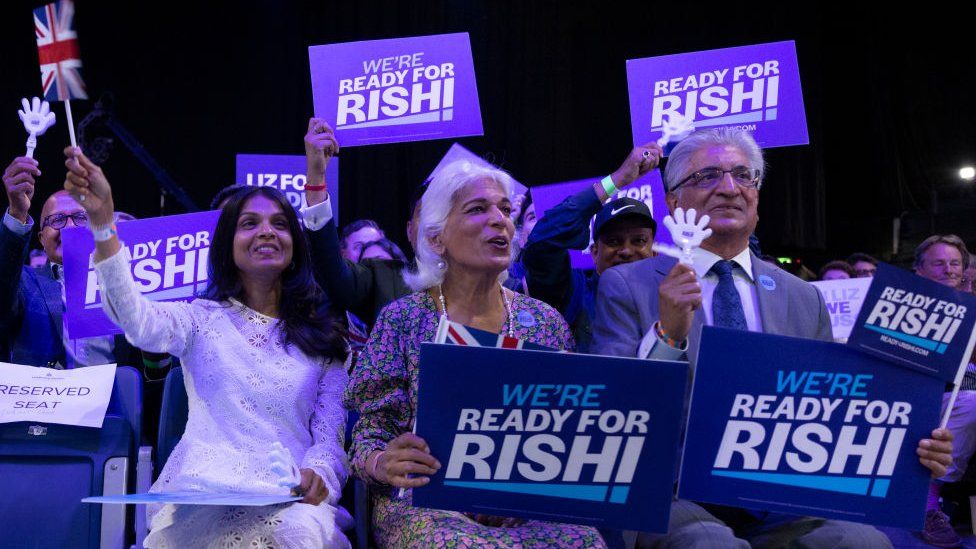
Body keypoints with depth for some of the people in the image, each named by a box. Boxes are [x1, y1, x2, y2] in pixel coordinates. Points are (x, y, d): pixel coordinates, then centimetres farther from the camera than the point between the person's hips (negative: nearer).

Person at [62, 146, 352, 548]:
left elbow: (330, 433, 10)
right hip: (205, 492, -1)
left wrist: (319, 473, -15)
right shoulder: (202, 319, 13)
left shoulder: (320, 338, 17)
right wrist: (102, 220, -21)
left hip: (291, 498, 1)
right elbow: (137, 319, -9)